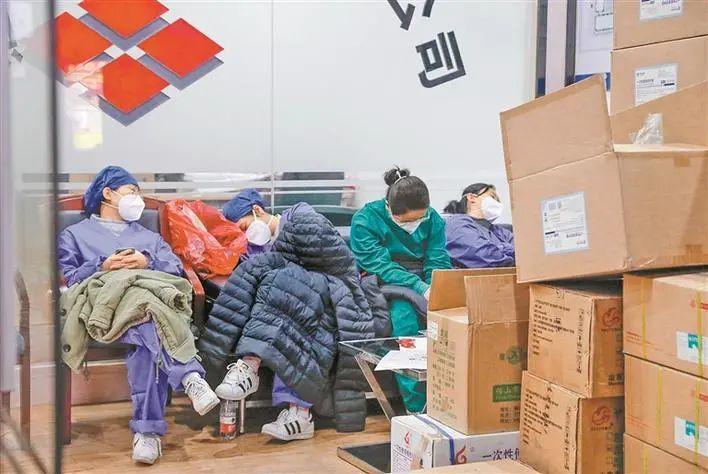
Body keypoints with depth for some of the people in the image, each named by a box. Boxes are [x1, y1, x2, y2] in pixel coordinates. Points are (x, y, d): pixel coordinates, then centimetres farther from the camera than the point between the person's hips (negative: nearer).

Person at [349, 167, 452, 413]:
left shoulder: (433, 220, 3)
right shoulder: (365, 221, -10)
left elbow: (438, 262, -4)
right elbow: (379, 266, -19)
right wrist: (420, 287, -31)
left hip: (423, 285, 4)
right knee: (403, 314, -37)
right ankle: (417, 406, -35)